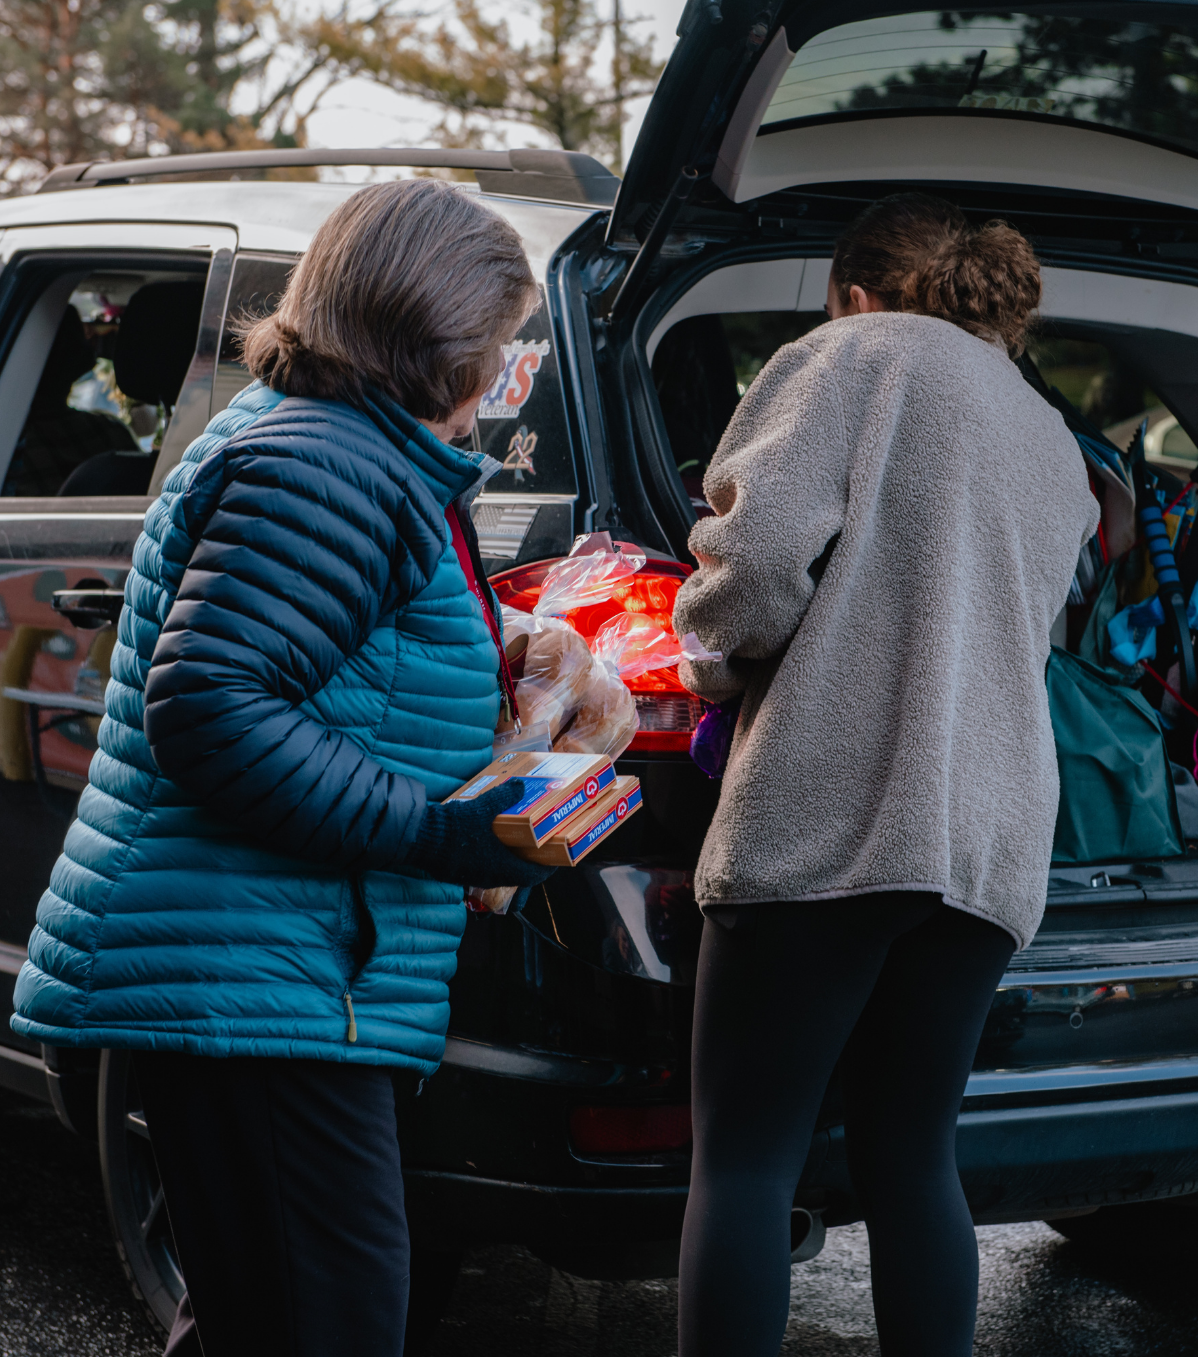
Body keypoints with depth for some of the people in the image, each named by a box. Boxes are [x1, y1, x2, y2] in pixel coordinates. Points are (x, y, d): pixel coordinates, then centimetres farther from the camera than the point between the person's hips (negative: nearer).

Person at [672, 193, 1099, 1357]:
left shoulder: (862, 351, 4)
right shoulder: (1056, 449, 26)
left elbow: (764, 541, -11)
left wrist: (714, 661, 8)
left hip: (827, 816, -7)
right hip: (989, 843, 7)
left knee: (743, 1160, -4)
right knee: (908, 1161, 12)